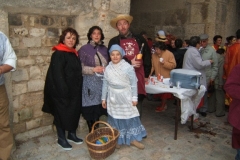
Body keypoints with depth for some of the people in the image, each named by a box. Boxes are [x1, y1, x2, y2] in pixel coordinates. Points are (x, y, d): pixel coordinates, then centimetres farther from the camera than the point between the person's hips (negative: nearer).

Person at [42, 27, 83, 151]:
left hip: (74, 91, 8)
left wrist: (78, 89, 8)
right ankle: (61, 138, 20)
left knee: (74, 112, 14)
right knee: (62, 114, 5)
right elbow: (57, 75, -21)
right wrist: (64, 92, -24)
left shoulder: (74, 53, 11)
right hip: (61, 92, -8)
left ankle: (72, 135, 31)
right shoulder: (58, 54, -14)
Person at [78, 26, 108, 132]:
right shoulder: (84, 49, -2)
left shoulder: (104, 49, 13)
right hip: (90, 83, -4)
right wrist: (93, 69, -16)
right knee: (90, 108, 0)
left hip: (102, 82, 4)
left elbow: (108, 65, 22)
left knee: (98, 107, 10)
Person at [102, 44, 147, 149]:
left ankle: (133, 139, 21)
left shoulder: (128, 67, -10)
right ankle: (117, 140, 26)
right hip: (113, 97, 2)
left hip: (126, 96, -2)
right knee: (115, 118, 10)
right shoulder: (108, 69, -1)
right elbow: (105, 84, 4)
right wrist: (103, 98, 6)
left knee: (130, 117, 5)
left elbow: (133, 83, -7)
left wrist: (134, 97, -8)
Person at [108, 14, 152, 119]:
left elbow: (147, 57, 12)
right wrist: (129, 63, -14)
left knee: (137, 108, 7)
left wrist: (146, 74, 8)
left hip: (138, 77, 1)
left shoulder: (139, 39, 12)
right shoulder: (114, 42, 8)